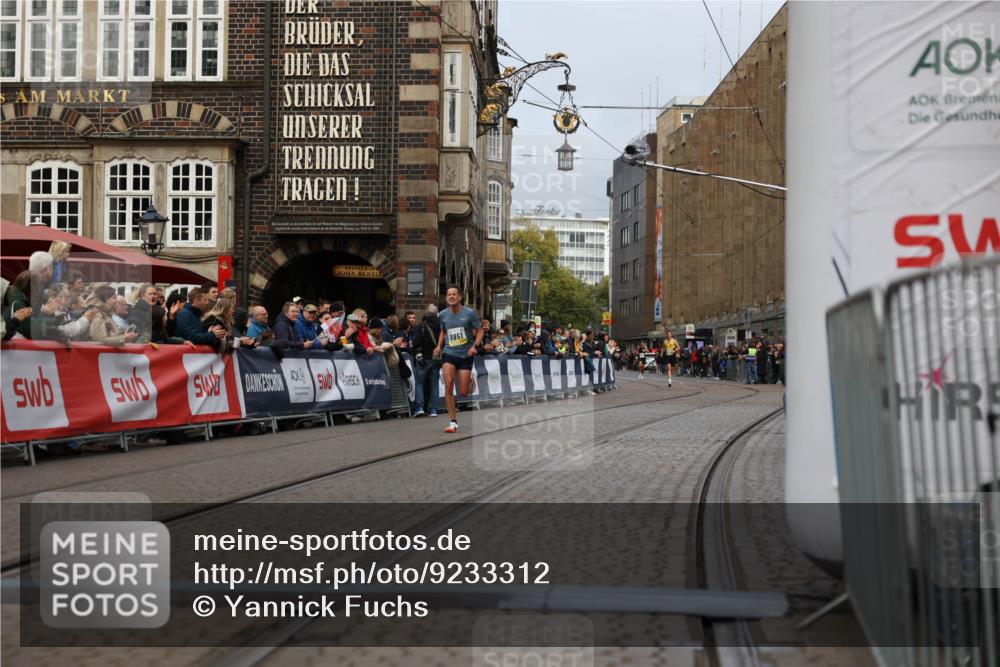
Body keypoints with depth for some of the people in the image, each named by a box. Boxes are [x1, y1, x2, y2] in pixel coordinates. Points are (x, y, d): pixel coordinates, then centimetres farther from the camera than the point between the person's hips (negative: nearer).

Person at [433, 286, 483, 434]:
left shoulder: (469, 313, -6)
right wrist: (439, 346, 8)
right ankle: (453, 422, -13)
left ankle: (470, 380, 39)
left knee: (463, 393, -1)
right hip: (449, 353, 2)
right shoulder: (443, 315, 4)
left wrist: (475, 346, -14)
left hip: (466, 355, -2)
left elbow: (480, 331, 1)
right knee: (448, 385, -20)